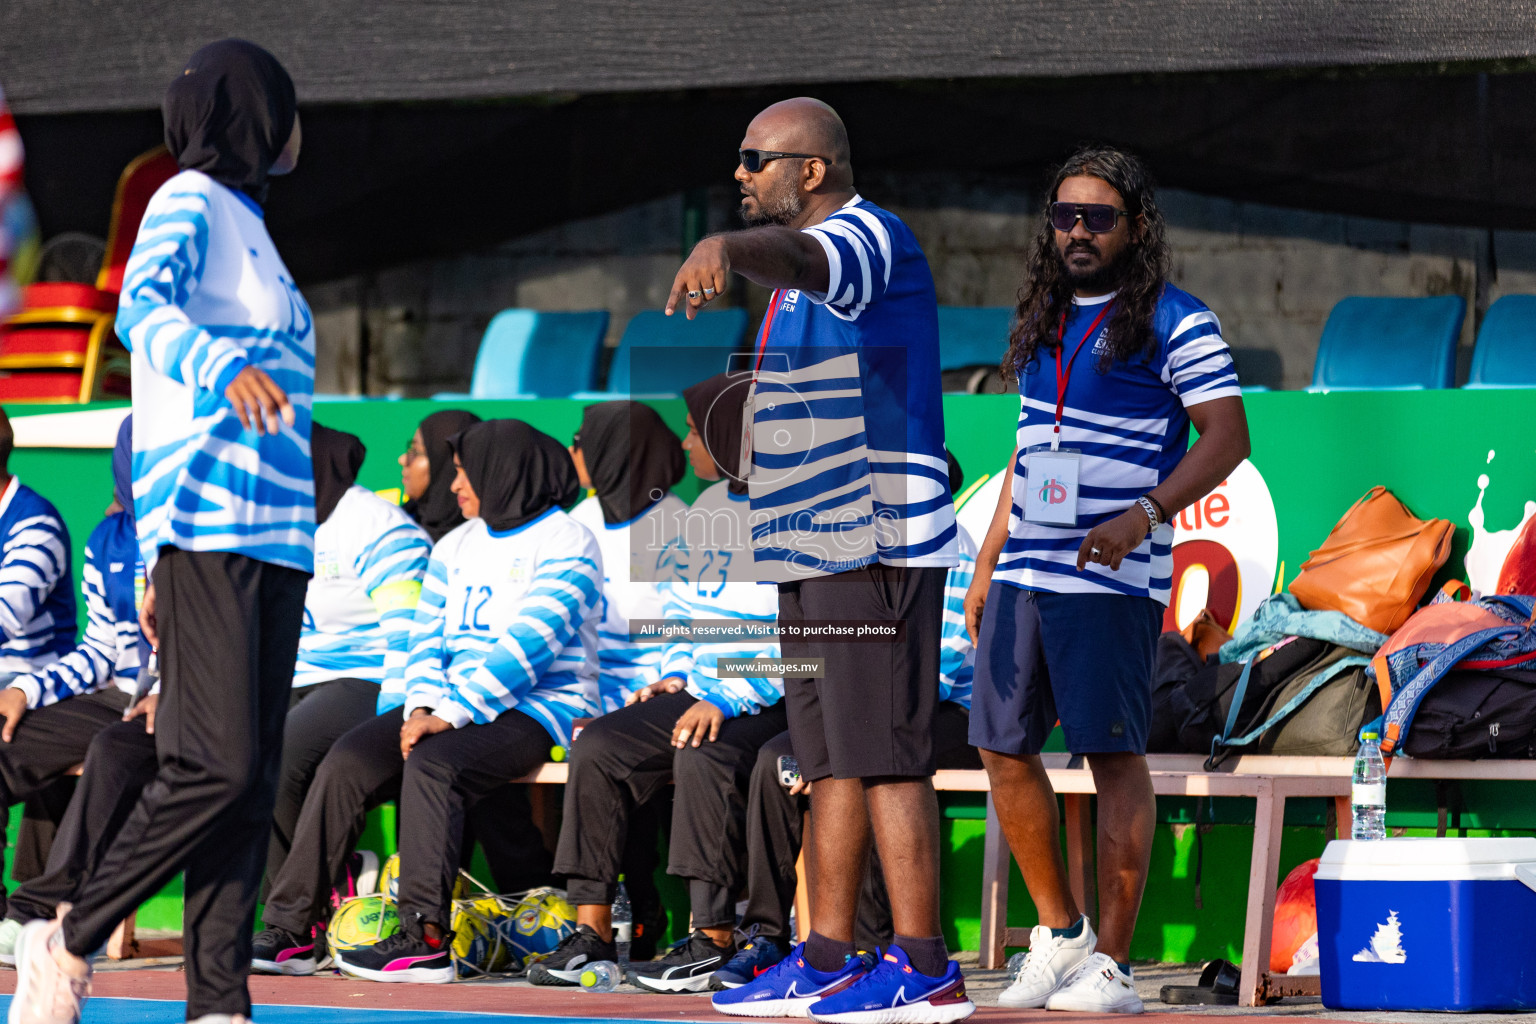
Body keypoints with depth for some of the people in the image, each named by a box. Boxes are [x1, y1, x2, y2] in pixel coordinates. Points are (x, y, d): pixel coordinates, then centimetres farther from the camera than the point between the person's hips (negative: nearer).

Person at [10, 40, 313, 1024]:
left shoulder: (247, 223, 24)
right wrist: (224, 368, -43)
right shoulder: (187, 205, -2)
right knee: (215, 767, -16)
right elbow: (142, 307, -22)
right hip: (208, 524, -9)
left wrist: (160, 570, 25)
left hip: (277, 533, 9)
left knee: (253, 780, 1)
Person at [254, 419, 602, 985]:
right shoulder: (456, 546, 20)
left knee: (431, 763, -34)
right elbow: (427, 637, 13)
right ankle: (288, 925, -17)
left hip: (536, 707, -7)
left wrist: (450, 715, -23)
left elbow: (528, 645, -16)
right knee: (346, 763, -16)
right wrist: (422, 707, -8)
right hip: (448, 708, 7)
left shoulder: (566, 542, -5)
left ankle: (426, 938, -38)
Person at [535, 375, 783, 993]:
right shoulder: (707, 509, 16)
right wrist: (676, 673, 11)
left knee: (703, 757, -35)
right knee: (598, 747, -10)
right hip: (703, 691, 9)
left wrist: (727, 698, -23)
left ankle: (714, 938, -28)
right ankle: (592, 930, -9)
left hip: (771, 702, -9)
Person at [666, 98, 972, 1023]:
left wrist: (728, 248, -53)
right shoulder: (807, 258, 21)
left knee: (883, 756, -12)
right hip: (816, 551, 10)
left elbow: (800, 259, -35)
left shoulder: (868, 236, -11)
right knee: (833, 763, 11)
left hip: (876, 547, -10)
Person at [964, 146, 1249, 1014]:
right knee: (1005, 748, 6)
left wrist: (1143, 514, -24)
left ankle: (1112, 966, -3)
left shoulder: (1175, 322, -3)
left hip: (1111, 580, -7)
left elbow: (1228, 437, -11)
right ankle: (1060, 933, 20)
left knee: (1114, 756, -6)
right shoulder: (1045, 323, 19)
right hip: (1023, 575, 7)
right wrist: (988, 565, 20)